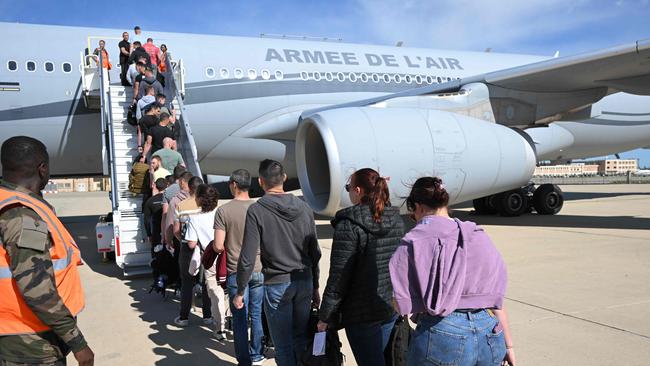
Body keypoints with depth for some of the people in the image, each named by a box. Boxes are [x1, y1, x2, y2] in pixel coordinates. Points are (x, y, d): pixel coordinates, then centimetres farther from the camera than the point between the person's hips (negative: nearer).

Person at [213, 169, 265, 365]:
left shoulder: (223, 210, -11)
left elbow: (218, 246, -13)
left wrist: (228, 247, 9)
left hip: (236, 272, -2)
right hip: (258, 269, 2)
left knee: (240, 317, 8)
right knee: (257, 315, 15)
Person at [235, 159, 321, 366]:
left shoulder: (256, 211, -10)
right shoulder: (304, 207, 3)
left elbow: (247, 258, -12)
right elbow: (315, 253, 7)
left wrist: (240, 292, 0)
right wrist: (315, 287, 16)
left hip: (277, 285, -4)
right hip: (305, 282, 4)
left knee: (284, 345, 6)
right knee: (302, 339, 16)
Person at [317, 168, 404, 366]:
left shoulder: (349, 225, -18)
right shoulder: (397, 221, 2)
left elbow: (338, 277, -17)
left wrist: (324, 317, -9)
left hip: (361, 314, -6)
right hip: (391, 308, 7)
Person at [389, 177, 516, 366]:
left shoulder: (414, 242, -8)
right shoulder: (480, 236, 5)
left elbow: (402, 306, -12)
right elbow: (496, 298, 7)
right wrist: (508, 344, 15)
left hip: (442, 337, -4)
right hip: (490, 336, 4)